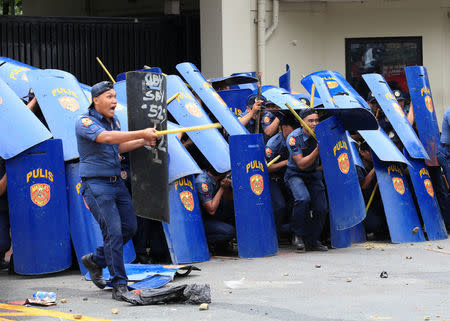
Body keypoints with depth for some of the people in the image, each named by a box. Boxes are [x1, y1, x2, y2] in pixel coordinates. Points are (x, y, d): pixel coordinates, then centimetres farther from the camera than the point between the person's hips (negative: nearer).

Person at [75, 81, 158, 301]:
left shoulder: (113, 120, 13)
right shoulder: (85, 123, -14)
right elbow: (107, 138, -30)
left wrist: (143, 142, 6)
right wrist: (141, 134, -35)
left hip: (116, 182, 8)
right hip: (96, 184, -8)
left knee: (129, 227, 9)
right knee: (113, 232, -13)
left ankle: (95, 260, 28)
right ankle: (119, 284, -6)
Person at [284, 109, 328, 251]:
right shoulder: (294, 138, -21)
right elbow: (302, 164, -23)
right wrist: (317, 150, -32)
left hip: (313, 173, 4)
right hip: (295, 174, -4)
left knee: (321, 208, -7)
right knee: (303, 199, -31)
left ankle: (312, 241, 13)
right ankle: (297, 235, -12)